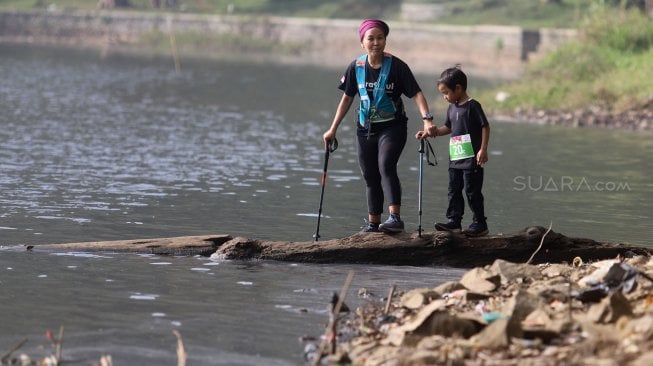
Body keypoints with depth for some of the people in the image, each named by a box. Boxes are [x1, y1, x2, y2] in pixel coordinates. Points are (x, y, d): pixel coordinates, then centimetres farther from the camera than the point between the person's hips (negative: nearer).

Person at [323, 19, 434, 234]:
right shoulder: (356, 68, 0)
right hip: (365, 129, 5)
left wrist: (427, 119, -31)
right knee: (370, 178, 10)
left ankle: (395, 218, -36)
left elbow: (416, 94, -16)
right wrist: (333, 130, 11)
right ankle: (373, 225, 21)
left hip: (392, 127, -5)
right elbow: (347, 99, 10)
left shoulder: (396, 66, -12)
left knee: (386, 167, -26)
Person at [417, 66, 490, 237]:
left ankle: (480, 223, 2)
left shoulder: (472, 106, -12)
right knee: (454, 190, 9)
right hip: (455, 159, 8)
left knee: (472, 191, -4)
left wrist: (483, 150, -17)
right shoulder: (452, 108, 13)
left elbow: (485, 127, -12)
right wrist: (434, 131, 7)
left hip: (471, 159, -8)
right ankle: (454, 221, 15)